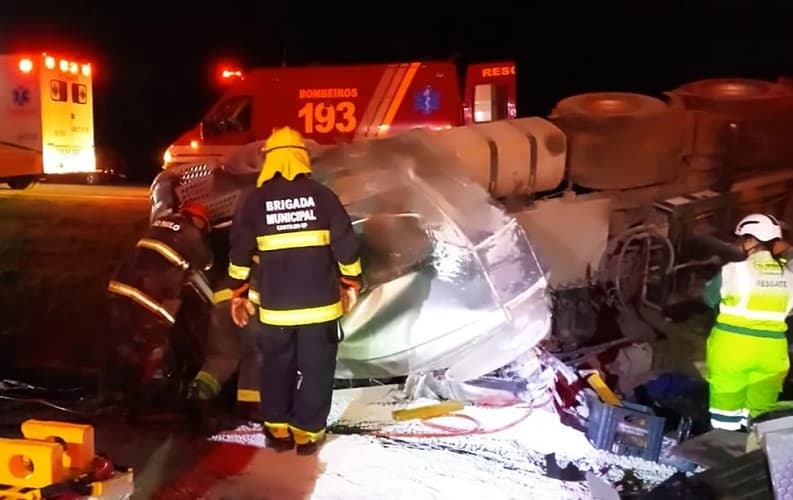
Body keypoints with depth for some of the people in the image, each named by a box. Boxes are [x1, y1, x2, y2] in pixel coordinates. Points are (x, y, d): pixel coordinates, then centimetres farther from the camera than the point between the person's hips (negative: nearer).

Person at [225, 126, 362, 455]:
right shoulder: (322, 195, -2)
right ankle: (308, 433, 15)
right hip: (319, 302, -1)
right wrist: (351, 283, 10)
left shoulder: (254, 201, 0)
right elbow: (345, 244, -2)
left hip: (274, 306, 1)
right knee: (316, 368, 10)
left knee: (276, 367, 17)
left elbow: (240, 252, 4)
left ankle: (277, 429, 25)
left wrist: (238, 294, 14)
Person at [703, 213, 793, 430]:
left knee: (726, 414, 6)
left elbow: (710, 298, 1)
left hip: (733, 347, -4)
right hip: (771, 350, 4)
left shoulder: (735, 271, -13)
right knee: (759, 415, 14)